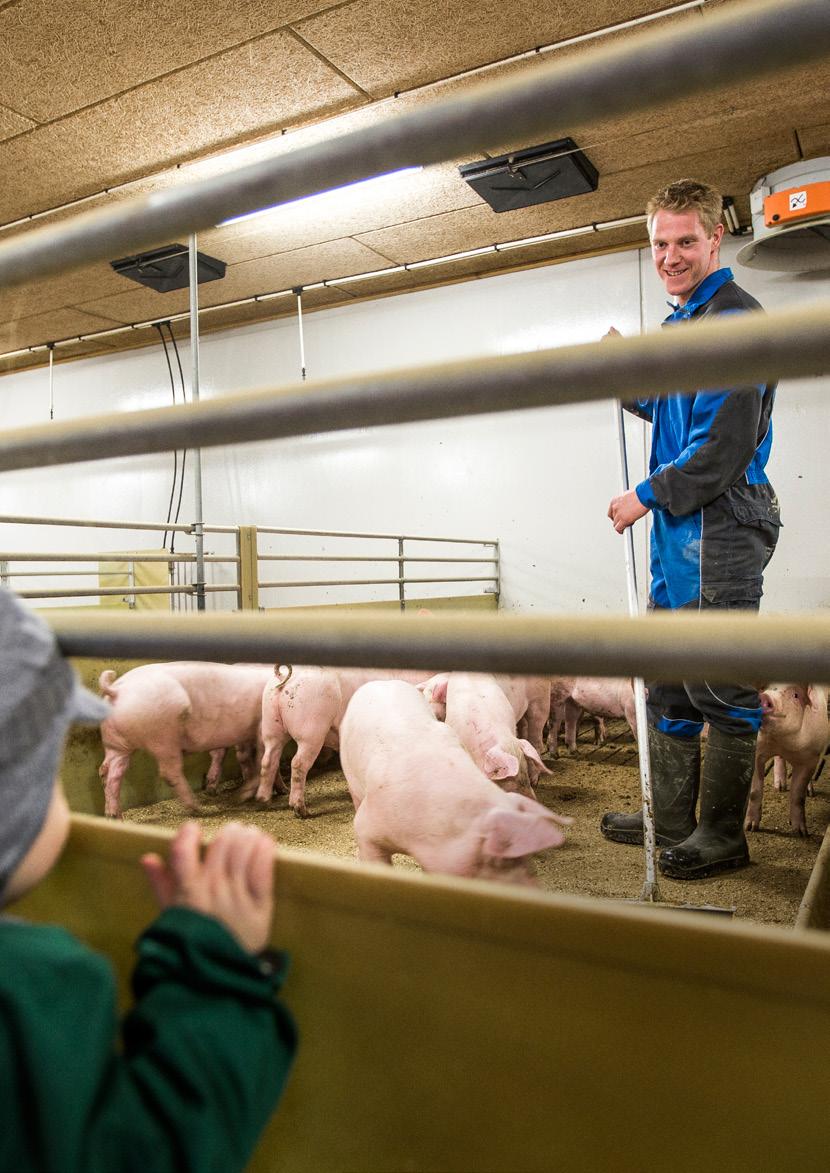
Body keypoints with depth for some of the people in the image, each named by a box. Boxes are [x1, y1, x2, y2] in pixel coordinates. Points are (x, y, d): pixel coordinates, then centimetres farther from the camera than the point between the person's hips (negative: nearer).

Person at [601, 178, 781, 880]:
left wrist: (648, 494, -12)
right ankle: (669, 819, 28)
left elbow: (727, 442, -19)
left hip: (720, 526, -10)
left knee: (720, 687, -1)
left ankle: (721, 835, 13)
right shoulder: (681, 321, 19)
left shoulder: (733, 318, -11)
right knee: (667, 680, 15)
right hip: (680, 529, 10)